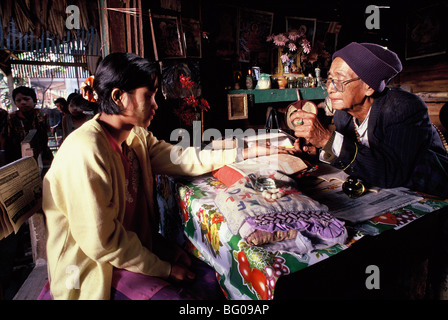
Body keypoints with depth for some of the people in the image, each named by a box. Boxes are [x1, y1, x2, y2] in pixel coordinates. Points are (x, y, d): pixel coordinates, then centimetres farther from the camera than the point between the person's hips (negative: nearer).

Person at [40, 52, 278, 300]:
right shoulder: (87, 152, -27)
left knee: (210, 276, 2)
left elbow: (186, 159, 1)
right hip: (97, 265, -7)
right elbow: (102, 243, -25)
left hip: (136, 242, 8)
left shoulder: (136, 136, 0)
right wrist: (166, 270, -15)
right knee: (181, 295, -20)